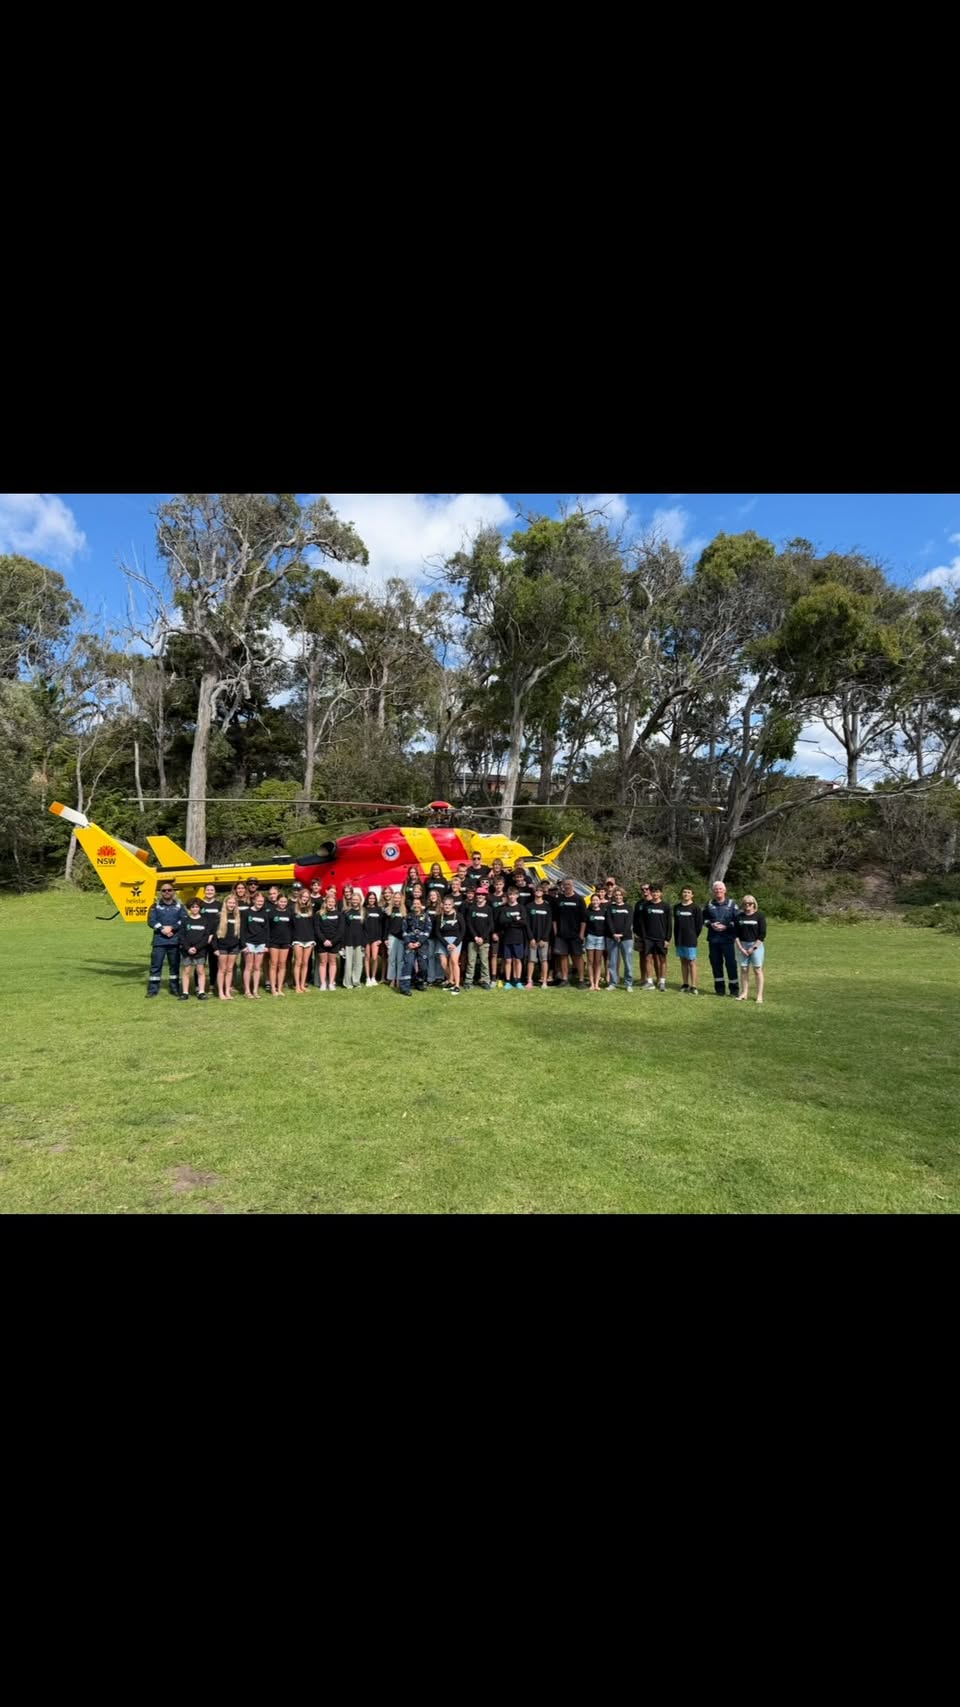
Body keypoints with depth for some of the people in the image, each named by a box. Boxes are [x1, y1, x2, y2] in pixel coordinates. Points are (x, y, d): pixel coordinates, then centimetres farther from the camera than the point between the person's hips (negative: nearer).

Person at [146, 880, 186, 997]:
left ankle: (175, 989, 15)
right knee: (156, 965, -2)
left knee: (174, 965, 7)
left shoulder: (179, 906, 8)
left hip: (175, 941, 1)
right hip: (159, 940, -1)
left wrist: (171, 927, -15)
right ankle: (153, 990, 4)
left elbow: (184, 920, -3)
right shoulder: (156, 906, 8)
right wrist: (162, 929, -15)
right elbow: (151, 921, -2)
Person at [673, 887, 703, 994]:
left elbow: (699, 925, -4)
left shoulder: (696, 908, -5)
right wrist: (676, 938, 8)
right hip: (679, 940, 5)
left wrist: (693, 936, -2)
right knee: (683, 962, 10)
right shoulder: (677, 908, 10)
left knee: (692, 962, -4)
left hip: (690, 940, -5)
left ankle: (693, 987, -2)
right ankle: (685, 985, 18)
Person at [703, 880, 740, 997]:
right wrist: (711, 924, -5)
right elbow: (704, 919, 15)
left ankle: (734, 989, 7)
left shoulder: (732, 904, 1)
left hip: (728, 938, -3)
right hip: (713, 939, 3)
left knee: (731, 963, -3)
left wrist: (726, 926, -13)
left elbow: (737, 921, -2)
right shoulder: (709, 904, 11)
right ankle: (719, 988, 17)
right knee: (716, 963, 7)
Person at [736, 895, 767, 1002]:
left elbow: (762, 934, -6)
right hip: (742, 945, 3)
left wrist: (753, 948, -10)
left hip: (756, 945, -3)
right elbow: (736, 934, 7)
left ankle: (759, 995, -1)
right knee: (743, 969, 6)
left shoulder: (759, 916, -2)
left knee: (757, 969, -3)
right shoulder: (740, 917, 7)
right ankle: (744, 993, 12)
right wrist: (740, 947, -4)